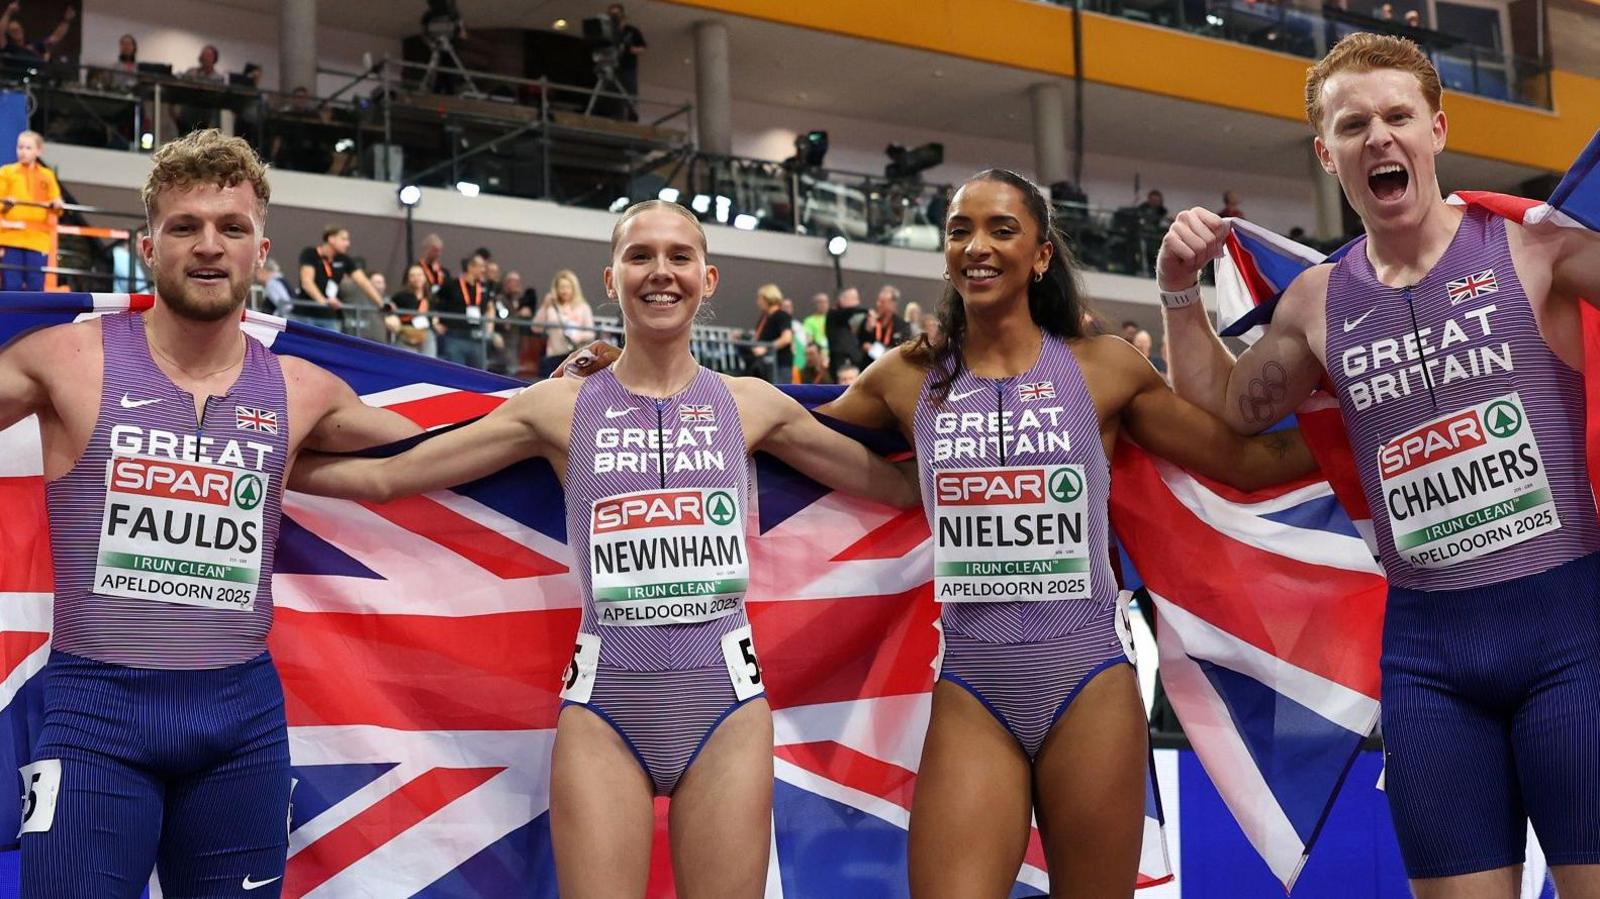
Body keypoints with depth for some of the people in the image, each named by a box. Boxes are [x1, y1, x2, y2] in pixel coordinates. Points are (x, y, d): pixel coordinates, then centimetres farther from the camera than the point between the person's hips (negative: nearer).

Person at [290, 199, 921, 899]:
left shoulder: (751, 404, 7)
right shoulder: (560, 407, 4)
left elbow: (899, 487, 15)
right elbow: (384, 475, 6)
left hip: (725, 695, 1)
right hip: (603, 702, -1)